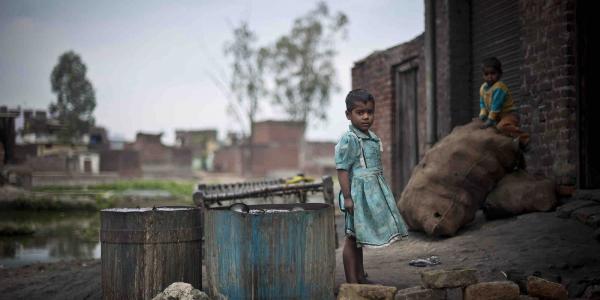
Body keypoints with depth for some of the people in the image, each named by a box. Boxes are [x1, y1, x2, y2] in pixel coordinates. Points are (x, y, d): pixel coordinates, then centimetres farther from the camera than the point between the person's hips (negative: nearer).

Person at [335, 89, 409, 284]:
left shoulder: (373, 139, 13)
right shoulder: (348, 140, -14)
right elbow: (342, 170, -16)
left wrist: (381, 193, 23)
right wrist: (347, 197, -20)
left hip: (372, 193, 9)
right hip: (357, 192, -9)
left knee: (359, 237, 16)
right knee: (352, 238, -3)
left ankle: (360, 277, 25)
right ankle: (351, 282, 2)